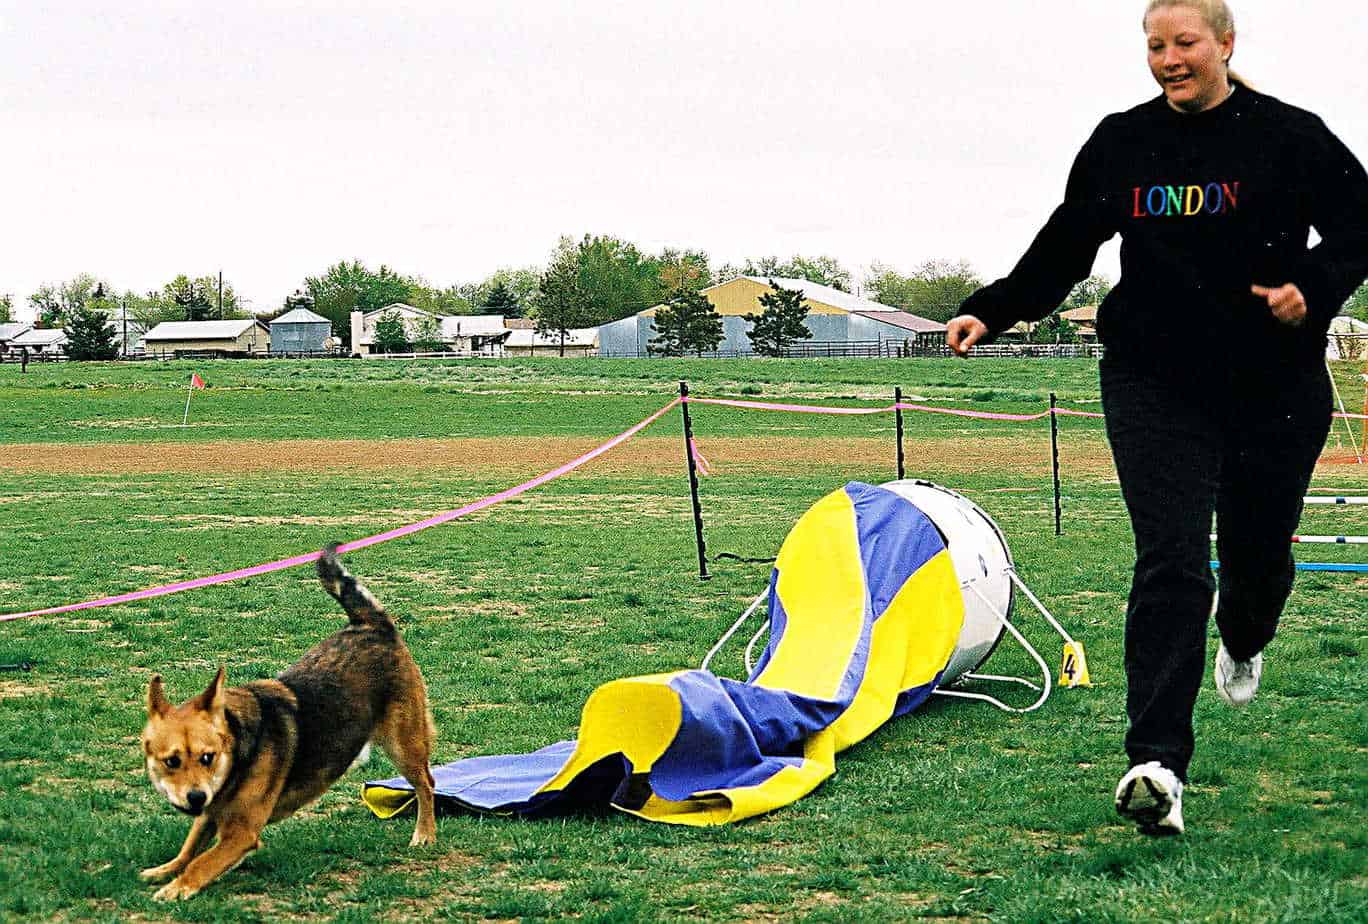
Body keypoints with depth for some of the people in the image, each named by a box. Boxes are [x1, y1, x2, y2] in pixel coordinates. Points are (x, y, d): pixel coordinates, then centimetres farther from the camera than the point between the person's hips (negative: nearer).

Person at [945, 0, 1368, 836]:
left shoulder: (1290, 137, -3)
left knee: (1258, 550, 13)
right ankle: (1159, 764, -17)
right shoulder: (1121, 145, 5)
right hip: (1158, 384, 0)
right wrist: (990, 313, 0)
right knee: (1170, 563, -12)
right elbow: (1062, 253, 10)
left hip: (1274, 388, 0)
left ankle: (1244, 641, 53)